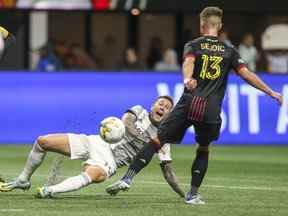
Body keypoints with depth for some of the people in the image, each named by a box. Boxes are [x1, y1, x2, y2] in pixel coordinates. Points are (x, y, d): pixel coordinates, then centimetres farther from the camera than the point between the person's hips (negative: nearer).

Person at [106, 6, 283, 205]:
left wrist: (187, 80, -33)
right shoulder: (229, 51, 14)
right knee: (203, 150, 21)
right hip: (211, 110, 1)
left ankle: (128, 178, -9)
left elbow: (188, 63, -12)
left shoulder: (193, 45, 10)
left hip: (189, 104, -1)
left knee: (158, 141, 1)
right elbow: (247, 74, 7)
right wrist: (271, 93, 13)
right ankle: (193, 194, 16)